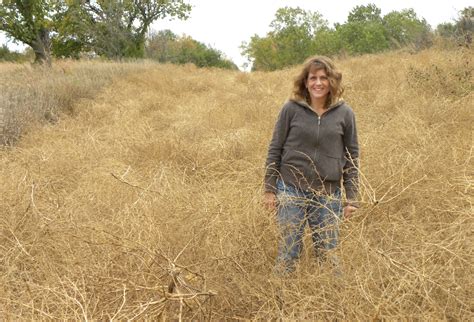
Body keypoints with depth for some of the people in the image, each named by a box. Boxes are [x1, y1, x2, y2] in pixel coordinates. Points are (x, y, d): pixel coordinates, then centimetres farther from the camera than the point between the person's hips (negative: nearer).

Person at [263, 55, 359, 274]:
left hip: (328, 194, 1)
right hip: (292, 189, -1)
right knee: (288, 250, 4)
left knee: (328, 253, 9)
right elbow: (275, 149, 2)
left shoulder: (345, 114, 1)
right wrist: (269, 189, 1)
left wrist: (351, 198, 3)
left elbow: (352, 156, 6)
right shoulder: (291, 109, -3)